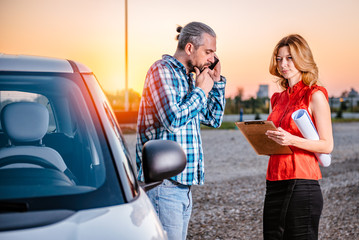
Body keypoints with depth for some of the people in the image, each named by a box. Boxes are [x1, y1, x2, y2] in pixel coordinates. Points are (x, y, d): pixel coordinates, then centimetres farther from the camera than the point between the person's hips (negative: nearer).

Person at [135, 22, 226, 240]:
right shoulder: (163, 70, -8)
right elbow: (173, 119, -21)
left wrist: (217, 81, 15)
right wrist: (201, 90, -9)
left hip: (184, 185, 9)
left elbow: (214, 119, 24)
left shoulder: (188, 77, 18)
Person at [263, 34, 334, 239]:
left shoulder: (315, 96, -3)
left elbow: (327, 145, -8)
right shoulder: (278, 98, 16)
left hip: (301, 184, -6)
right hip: (275, 183, 7)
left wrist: (292, 140, -21)